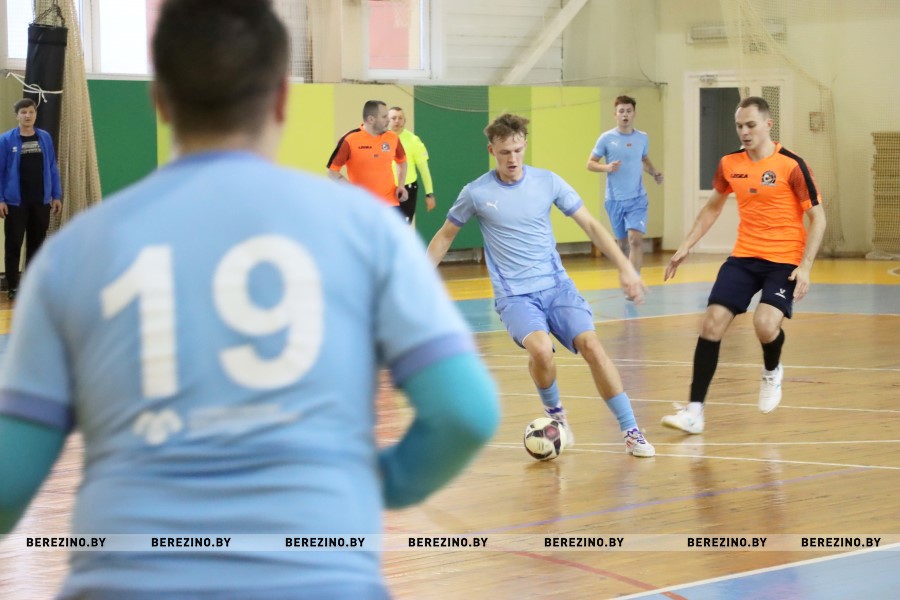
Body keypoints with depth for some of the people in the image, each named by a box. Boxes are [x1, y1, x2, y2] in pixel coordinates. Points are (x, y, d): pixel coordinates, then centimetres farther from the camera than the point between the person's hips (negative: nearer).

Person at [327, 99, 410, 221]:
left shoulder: (392, 137, 3)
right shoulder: (350, 140, -11)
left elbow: (401, 160, 23)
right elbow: (332, 170, -6)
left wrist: (401, 185, 7)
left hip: (390, 203, 3)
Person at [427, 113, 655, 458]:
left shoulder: (548, 182, 0)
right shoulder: (476, 193, -3)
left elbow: (590, 225, 6)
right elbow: (444, 236, 11)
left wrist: (624, 267, -1)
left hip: (556, 285, 2)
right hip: (514, 295, -2)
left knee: (590, 344, -20)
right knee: (541, 348, -30)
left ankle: (630, 431, -10)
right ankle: (554, 413, 0)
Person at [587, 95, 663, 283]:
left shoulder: (642, 138, 4)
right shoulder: (606, 138, -4)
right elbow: (590, 164, 0)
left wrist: (654, 173, 4)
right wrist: (607, 167, -19)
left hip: (637, 199, 0)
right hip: (615, 199, 0)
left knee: (636, 239, -17)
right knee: (623, 243, 11)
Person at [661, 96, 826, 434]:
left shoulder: (791, 165, -12)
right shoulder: (730, 164, 3)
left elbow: (817, 217, -8)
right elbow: (713, 207, 20)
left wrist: (805, 266, -17)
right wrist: (685, 247, 13)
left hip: (784, 261, -4)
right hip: (743, 257, 4)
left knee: (766, 324, -24)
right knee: (712, 324, -9)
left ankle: (772, 372, 12)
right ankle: (695, 411, -4)